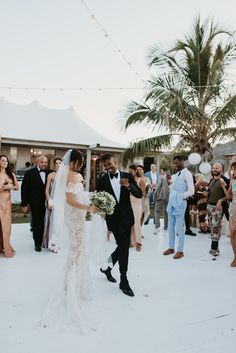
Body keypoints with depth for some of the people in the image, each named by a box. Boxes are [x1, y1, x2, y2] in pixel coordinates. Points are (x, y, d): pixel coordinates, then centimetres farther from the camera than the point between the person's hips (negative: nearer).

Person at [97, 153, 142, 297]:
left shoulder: (127, 176, 1)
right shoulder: (102, 180, -1)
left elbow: (139, 194, -5)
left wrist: (129, 186, -22)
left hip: (126, 217, 3)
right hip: (113, 218, -3)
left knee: (124, 246, 13)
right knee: (124, 246, -11)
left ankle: (107, 267, 38)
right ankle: (124, 281, 4)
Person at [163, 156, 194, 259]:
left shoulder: (187, 174, -10)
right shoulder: (176, 174, 14)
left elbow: (191, 191, -16)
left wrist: (180, 197, -15)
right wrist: (171, 200, 8)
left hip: (180, 204, -8)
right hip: (171, 203, 8)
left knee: (179, 227, 0)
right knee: (170, 226, 13)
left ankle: (180, 251, 12)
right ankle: (171, 248, 26)